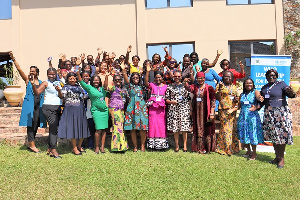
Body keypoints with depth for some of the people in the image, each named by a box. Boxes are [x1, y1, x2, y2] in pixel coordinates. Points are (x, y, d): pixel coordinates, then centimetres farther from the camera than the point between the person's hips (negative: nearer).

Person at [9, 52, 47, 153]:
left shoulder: (41, 82, 14)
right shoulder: (27, 80, 6)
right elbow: (20, 70, -4)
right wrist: (13, 59, -13)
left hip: (38, 107, 3)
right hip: (29, 106, -3)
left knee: (35, 126, 6)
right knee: (30, 125, -5)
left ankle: (30, 144, 17)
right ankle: (32, 146, -3)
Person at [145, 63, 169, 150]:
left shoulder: (165, 86, 7)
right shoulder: (152, 85, 3)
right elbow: (146, 83, -18)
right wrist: (147, 72, -26)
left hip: (161, 109, 1)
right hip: (153, 108, -1)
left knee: (161, 125, 6)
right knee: (153, 124, 0)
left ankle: (161, 143, 14)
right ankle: (152, 143, 7)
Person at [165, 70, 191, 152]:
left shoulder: (185, 86, 11)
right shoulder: (170, 87, 9)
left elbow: (189, 97, 14)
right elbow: (166, 99, 5)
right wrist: (171, 102, -11)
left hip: (184, 108, 0)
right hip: (173, 109, 0)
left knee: (184, 127, -4)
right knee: (175, 127, 1)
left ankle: (185, 145, 7)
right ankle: (177, 145, 12)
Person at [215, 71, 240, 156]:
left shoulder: (234, 87, 16)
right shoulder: (220, 85, 1)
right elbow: (218, 98, -7)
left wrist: (236, 100, 3)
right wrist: (219, 89, -19)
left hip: (233, 110, 5)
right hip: (224, 110, -5)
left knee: (233, 128, 7)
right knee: (225, 128, -8)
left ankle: (233, 148, 17)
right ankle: (224, 148, 1)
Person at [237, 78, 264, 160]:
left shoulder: (255, 92, -1)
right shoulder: (242, 94, 13)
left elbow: (258, 97, -22)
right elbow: (239, 106, 19)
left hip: (252, 116, -5)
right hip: (243, 116, 5)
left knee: (253, 134, -4)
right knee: (244, 134, 8)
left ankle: (254, 153, 8)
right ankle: (248, 151, 25)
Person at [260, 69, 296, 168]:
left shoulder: (281, 84, 0)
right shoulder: (264, 88, 16)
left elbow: (291, 95, -11)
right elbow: (262, 101, 23)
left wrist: (291, 92, -33)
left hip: (281, 112, -5)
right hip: (269, 114, 5)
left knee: (281, 135, -6)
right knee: (273, 136, 7)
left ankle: (281, 158, 2)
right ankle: (277, 157, 16)